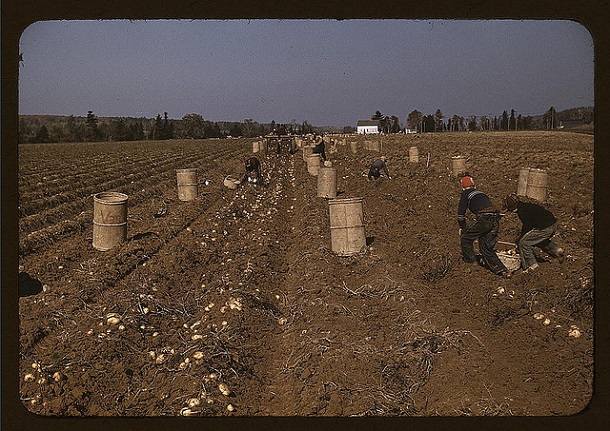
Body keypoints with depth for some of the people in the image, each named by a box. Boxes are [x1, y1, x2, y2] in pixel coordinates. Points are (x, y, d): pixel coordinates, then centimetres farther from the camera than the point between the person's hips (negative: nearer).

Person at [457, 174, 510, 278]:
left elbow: (461, 213, 10)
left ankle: (470, 261, 25)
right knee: (486, 248, 15)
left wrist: (462, 228, 25)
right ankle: (501, 270, 6)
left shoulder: (465, 194, 12)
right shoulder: (481, 193, 32)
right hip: (495, 220, 7)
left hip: (484, 219, -7)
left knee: (466, 238, 15)